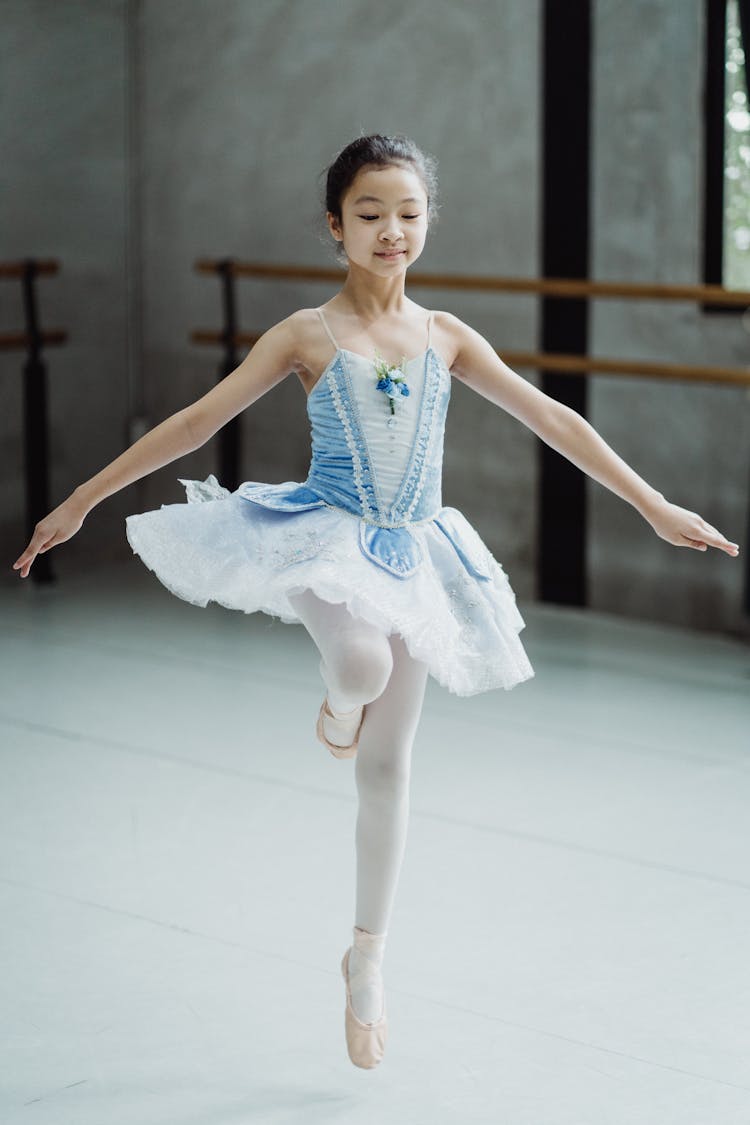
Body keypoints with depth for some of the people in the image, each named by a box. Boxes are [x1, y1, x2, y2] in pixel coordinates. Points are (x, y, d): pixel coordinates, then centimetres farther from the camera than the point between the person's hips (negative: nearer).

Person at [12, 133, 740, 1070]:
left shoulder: (444, 337, 3)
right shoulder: (308, 335, -5)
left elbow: (551, 420, 6)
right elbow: (198, 420, -5)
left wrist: (654, 507, 6)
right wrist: (82, 501, -7)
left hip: (412, 555, 3)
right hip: (328, 540, -3)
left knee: (388, 763, 8)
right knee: (364, 663, -37)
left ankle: (368, 954, 22)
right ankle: (338, 698, 2)